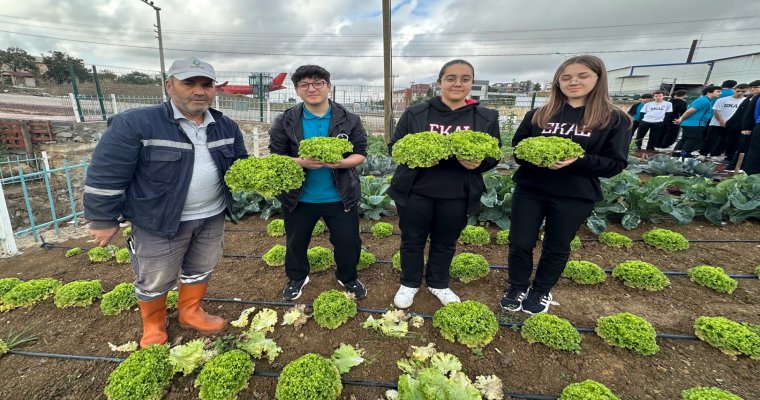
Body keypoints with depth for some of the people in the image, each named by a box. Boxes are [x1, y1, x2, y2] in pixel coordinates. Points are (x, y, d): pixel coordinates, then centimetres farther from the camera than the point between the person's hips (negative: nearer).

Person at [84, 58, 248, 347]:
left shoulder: (226, 126, 0)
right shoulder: (134, 124, -16)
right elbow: (106, 175, -12)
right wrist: (103, 220, -8)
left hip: (212, 217, 5)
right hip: (158, 221, -4)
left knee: (202, 269, 20)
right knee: (154, 280, 14)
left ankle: (190, 312, 45)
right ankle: (153, 328, 40)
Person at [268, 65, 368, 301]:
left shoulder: (349, 120, -4)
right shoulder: (285, 122, -5)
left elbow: (361, 154, -2)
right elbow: (276, 158, -3)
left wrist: (341, 162, -23)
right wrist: (301, 162, -23)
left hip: (341, 197, 0)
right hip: (298, 197, 1)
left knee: (348, 242, 10)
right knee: (295, 242, 18)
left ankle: (348, 278, 39)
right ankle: (296, 278, 46)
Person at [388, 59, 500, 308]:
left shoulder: (487, 118, 2)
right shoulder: (415, 113, -1)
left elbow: (494, 156, 7)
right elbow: (394, 147, 1)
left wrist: (479, 163, -17)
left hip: (457, 197, 1)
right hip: (415, 192, -1)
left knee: (445, 243, 17)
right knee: (412, 241, 12)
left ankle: (438, 283, 41)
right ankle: (409, 283, 36)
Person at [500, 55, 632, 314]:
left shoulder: (615, 119, -3)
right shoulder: (538, 115, 3)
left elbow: (615, 164, -6)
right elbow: (517, 147, 6)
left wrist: (578, 160, -23)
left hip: (575, 197, -1)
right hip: (529, 190, 2)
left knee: (557, 248, 13)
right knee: (520, 243, 7)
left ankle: (541, 291, 36)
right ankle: (517, 287, 30)